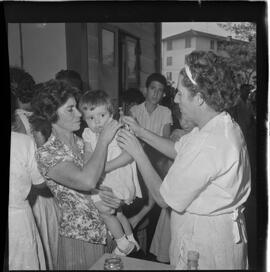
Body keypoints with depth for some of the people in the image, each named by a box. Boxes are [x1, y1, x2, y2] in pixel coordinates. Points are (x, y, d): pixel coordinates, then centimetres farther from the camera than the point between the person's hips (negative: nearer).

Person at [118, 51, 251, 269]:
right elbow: (178, 150, 10)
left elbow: (164, 198, -23)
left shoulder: (207, 144, -33)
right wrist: (141, 132, 5)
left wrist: (137, 153, -15)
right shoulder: (223, 125, -2)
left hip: (206, 241, -9)